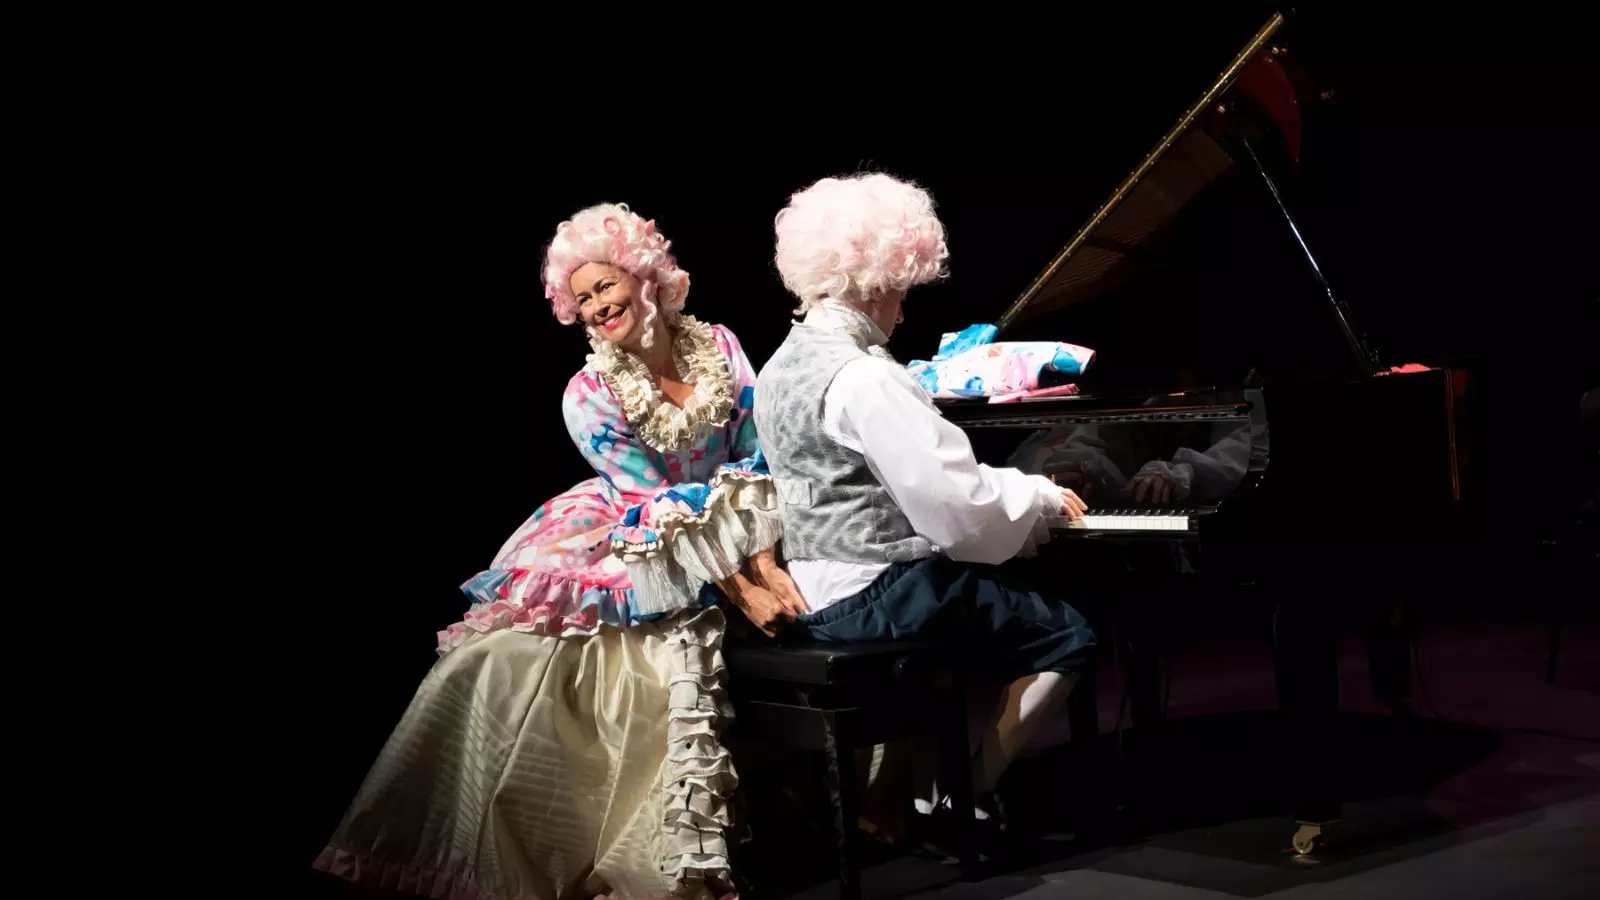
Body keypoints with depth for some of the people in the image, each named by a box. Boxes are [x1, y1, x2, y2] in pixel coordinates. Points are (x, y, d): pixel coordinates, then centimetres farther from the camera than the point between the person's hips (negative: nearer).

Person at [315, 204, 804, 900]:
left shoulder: (719, 346, -3)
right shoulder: (590, 397, -11)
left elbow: (753, 463, -2)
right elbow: (658, 512, -16)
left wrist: (766, 566, -16)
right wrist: (742, 593, -23)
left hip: (726, 539, 2)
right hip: (639, 550, -2)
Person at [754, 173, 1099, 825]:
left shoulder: (781, 369, 9)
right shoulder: (864, 379, -20)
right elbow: (959, 510, -22)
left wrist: (1021, 495, 14)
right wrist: (1041, 496, -3)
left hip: (813, 592, 10)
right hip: (873, 594, -10)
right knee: (1067, 638, 4)